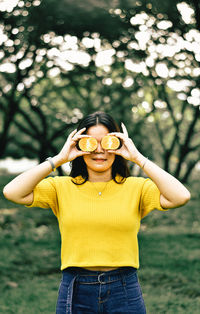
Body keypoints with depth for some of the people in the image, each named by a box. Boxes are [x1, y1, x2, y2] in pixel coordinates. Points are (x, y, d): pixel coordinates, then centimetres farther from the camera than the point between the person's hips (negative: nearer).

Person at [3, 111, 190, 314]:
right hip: (75, 294, 0)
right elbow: (12, 193, -8)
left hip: (124, 294, 0)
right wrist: (59, 159, -8)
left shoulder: (136, 188, 2)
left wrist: (138, 158, -10)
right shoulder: (63, 187, 4)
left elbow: (181, 197, -14)